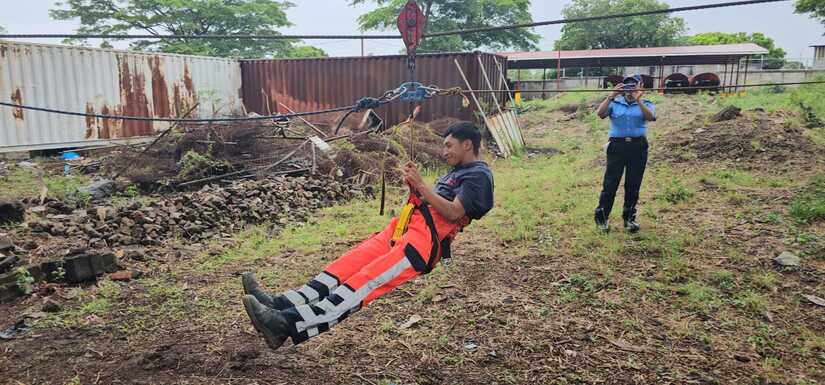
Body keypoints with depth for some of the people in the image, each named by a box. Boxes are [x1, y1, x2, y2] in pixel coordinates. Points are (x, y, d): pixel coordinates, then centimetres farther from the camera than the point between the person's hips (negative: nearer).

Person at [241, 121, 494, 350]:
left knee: (366, 280, -23)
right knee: (348, 265, -9)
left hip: (426, 238, -9)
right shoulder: (457, 172, 31)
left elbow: (454, 212, -13)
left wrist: (421, 185, -12)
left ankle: (290, 324, -34)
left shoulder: (479, 175, 1)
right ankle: (281, 305, -18)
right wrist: (414, 186, 10)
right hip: (403, 229, 9)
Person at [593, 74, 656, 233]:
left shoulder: (645, 104, 10)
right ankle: (601, 216, 6)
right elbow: (600, 113, -10)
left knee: (633, 184, 6)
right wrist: (611, 96, -17)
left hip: (638, 147, 1)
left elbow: (650, 117, -12)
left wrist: (638, 100, -22)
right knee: (610, 183, -2)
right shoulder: (614, 103, 9)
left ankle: (629, 217, 18)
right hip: (617, 145, -1)